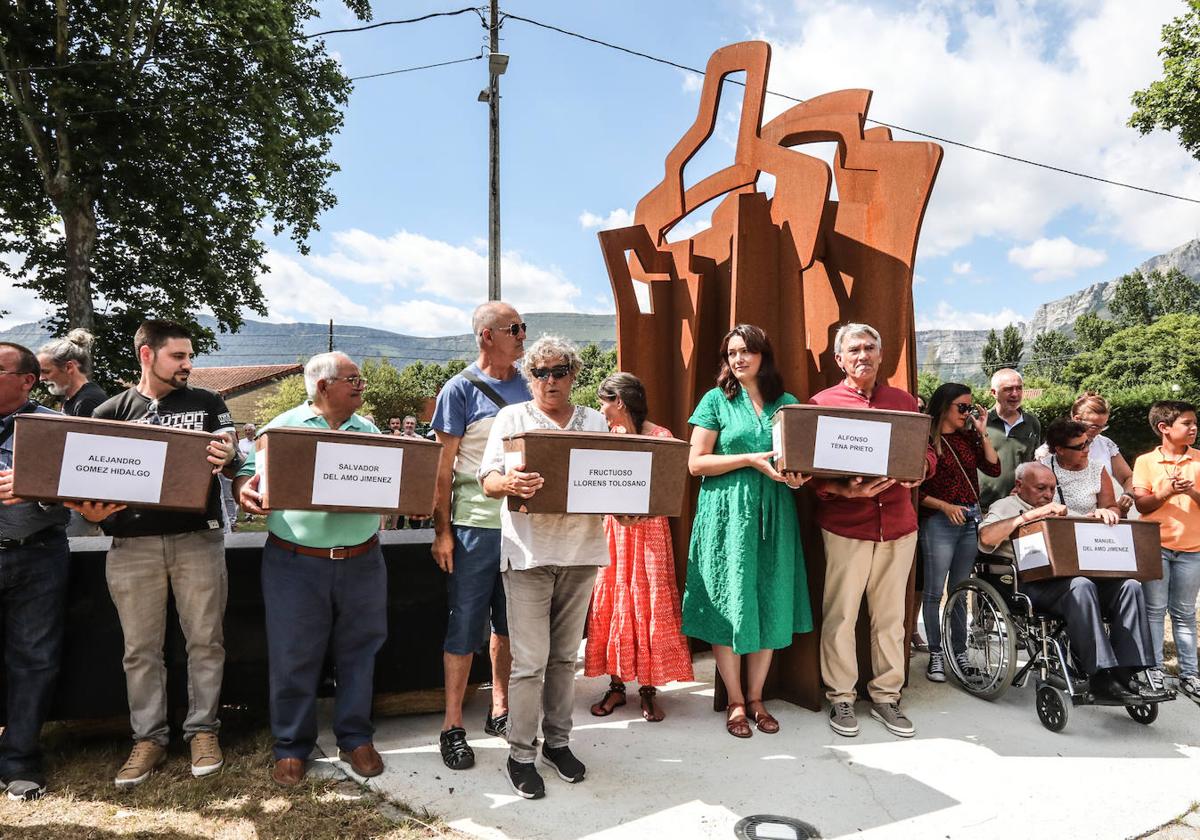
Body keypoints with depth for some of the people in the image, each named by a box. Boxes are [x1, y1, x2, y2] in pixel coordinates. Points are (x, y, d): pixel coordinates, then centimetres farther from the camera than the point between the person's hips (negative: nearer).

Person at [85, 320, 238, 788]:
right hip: (132, 544, 1)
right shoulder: (111, 413, 8)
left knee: (205, 639, 5)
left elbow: (232, 463, -1)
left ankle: (203, 729, 19)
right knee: (141, 648, 8)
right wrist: (92, 513, -16)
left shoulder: (207, 404, 7)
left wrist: (227, 460, -25)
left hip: (198, 538, -1)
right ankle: (149, 738, 22)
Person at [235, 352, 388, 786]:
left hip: (361, 561, 3)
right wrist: (246, 492, -22)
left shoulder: (370, 431, 11)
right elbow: (250, 474, 0)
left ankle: (356, 738, 27)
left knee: (358, 652, 11)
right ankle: (292, 747, 23)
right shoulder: (283, 427, 3)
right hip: (296, 564, -2)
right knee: (293, 658, 6)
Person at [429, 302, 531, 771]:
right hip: (475, 524, -5)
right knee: (465, 625, 4)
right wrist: (442, 530, -11)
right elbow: (444, 464, -7)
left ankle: (499, 711, 30)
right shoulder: (461, 390, -7)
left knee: (508, 622, 15)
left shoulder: (526, 385, 8)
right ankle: (453, 727, 16)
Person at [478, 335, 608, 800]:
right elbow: (488, 481, -6)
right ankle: (521, 754, 14)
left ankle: (558, 740, 30)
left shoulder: (595, 421, 12)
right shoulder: (511, 417, 3)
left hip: (581, 550, 3)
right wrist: (511, 483, -28)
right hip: (528, 553, -3)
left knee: (565, 656, 14)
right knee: (529, 661, -1)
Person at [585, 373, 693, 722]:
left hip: (648, 530, -5)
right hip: (612, 529, 5)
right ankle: (616, 685, 18)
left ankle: (648, 689, 12)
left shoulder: (661, 437, -7)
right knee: (611, 604, 7)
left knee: (648, 606, 1)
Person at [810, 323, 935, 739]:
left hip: (898, 524, 3)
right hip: (845, 525, -3)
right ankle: (841, 698, 18)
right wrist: (846, 490, -20)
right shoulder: (822, 403, 1)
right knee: (841, 615, 3)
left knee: (891, 615, 11)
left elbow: (928, 452, 14)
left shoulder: (904, 401, 13)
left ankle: (886, 696, 25)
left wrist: (920, 468, -8)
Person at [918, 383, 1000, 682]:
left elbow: (993, 469, 2)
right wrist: (945, 506, -16)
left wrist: (983, 432, 0)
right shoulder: (925, 440, -7)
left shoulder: (968, 437, 11)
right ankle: (936, 655, 10)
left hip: (971, 518, 6)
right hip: (939, 521, -6)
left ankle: (960, 651, 22)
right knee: (934, 592, -1)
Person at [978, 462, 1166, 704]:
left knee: (1129, 586, -16)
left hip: (1071, 577, 7)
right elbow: (986, 538, -12)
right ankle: (1101, 677, -33)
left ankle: (1126, 674, -20)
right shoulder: (1005, 507, 10)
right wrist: (1030, 515, -12)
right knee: (1080, 586, -35)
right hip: (1033, 583, -7)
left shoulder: (1057, 509, 33)